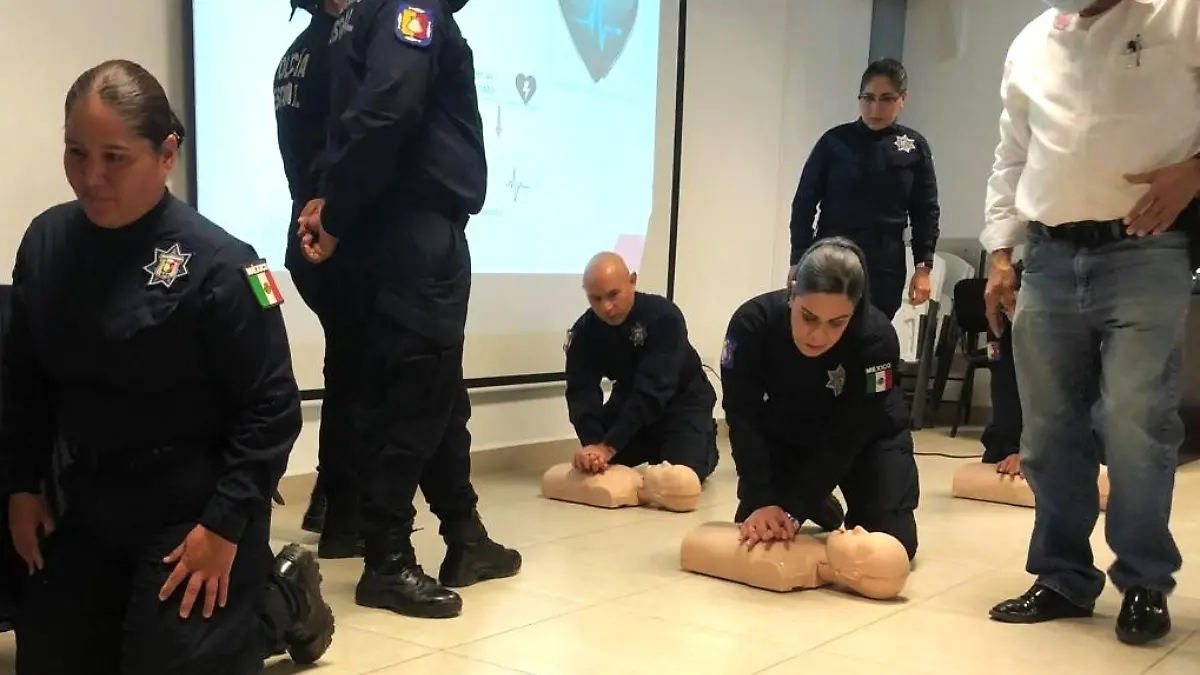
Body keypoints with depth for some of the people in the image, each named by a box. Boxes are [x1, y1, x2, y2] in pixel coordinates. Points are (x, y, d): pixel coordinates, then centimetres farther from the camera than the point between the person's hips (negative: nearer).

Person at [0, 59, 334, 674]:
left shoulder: (216, 263, -20)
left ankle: (283, 599, 27)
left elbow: (271, 407, -17)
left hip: (192, 513, -6)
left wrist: (224, 525, -18)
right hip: (89, 506, 6)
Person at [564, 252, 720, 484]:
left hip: (682, 399, -4)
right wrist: (592, 444, -44)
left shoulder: (663, 316, -32)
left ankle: (704, 439, 13)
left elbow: (653, 390, -38)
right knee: (593, 467, -8)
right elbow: (582, 392, -23)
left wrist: (608, 446, -46)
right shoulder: (584, 332, -17)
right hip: (629, 399, 5)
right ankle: (654, 447, 20)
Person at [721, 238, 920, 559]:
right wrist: (763, 501, -34)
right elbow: (744, 420, -24)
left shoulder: (877, 339, -35)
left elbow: (845, 439, -30)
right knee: (755, 531, -6)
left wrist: (793, 510, -36)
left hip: (866, 437, -2)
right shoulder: (751, 323, -30)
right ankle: (823, 509, 25)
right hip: (784, 434, 2)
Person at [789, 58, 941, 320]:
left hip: (886, 268, 1)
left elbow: (926, 211, 7)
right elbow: (804, 203, 2)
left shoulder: (915, 148, 4)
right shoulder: (835, 141, 0)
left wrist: (923, 266, -1)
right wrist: (799, 261, -4)